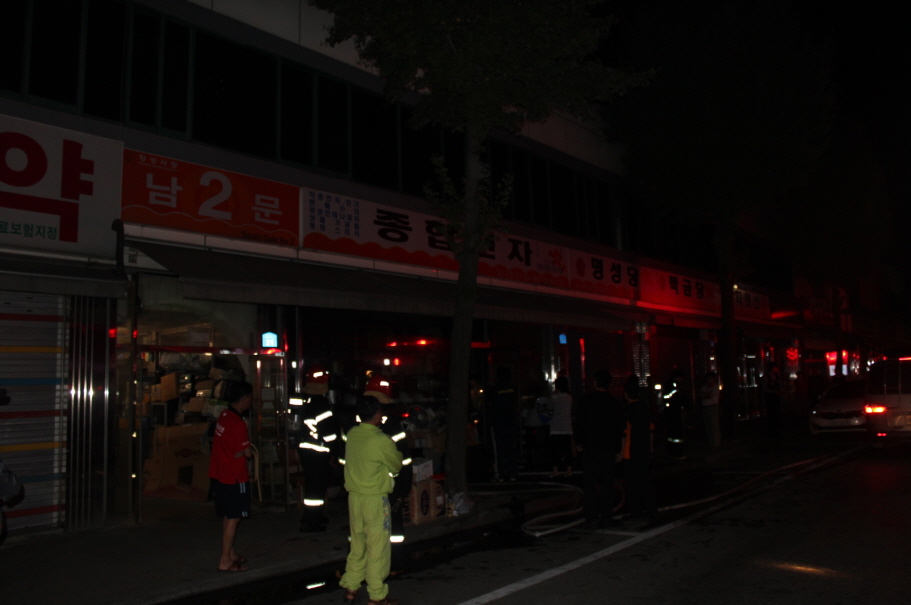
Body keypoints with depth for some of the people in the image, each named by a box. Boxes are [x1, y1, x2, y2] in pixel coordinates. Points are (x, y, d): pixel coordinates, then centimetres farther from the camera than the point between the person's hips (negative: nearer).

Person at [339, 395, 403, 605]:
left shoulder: (351, 435, 1)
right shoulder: (382, 441, -17)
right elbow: (397, 465, -4)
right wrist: (396, 451, 14)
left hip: (354, 497, 7)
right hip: (375, 499, -6)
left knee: (357, 544, 18)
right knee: (378, 547, 3)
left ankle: (350, 588, 24)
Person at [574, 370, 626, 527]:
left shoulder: (586, 400, -3)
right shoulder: (614, 402, 5)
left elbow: (580, 423, -4)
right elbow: (620, 427, 8)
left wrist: (579, 442, 6)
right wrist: (617, 449, 14)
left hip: (590, 447, -3)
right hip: (609, 448, 3)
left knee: (590, 484, -1)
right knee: (607, 483, 8)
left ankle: (592, 517, -4)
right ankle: (606, 516, 10)